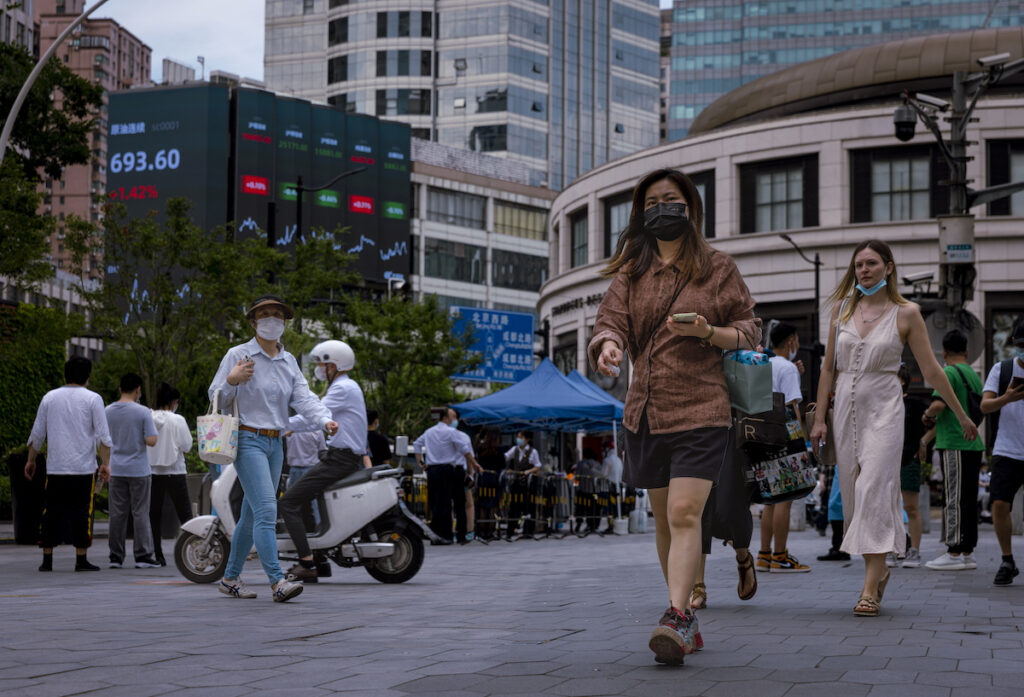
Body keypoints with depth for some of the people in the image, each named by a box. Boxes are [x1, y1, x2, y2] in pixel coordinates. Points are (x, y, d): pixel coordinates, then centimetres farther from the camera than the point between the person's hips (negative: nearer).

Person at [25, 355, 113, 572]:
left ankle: (47, 560, 7)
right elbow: (103, 435, -6)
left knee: (51, 513, 7)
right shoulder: (92, 399, -1)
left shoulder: (50, 398, 7)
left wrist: (31, 460, 20)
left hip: (55, 468, 2)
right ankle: (81, 560, 2)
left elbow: (37, 434, 10)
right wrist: (105, 464, -2)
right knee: (82, 513, 2)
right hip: (84, 468, -2)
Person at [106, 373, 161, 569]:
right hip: (138, 470, -4)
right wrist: (140, 436, 5)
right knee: (140, 513, 1)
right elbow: (151, 440, -14)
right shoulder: (142, 412, -10)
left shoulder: (108, 412, 3)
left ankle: (116, 556, 9)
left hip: (116, 470, 4)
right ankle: (143, 556, 0)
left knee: (117, 513, 7)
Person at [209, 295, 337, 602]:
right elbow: (217, 399, -2)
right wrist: (232, 380, -23)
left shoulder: (289, 361, 14)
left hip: (275, 444, 7)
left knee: (252, 515, 12)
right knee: (266, 510, -18)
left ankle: (230, 578, 22)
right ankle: (277, 582, -24)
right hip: (248, 440, -7)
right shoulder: (237, 355, -3)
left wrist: (325, 420, -18)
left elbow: (303, 397, 1)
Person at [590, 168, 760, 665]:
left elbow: (748, 332, 7)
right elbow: (611, 319, 0)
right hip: (645, 412, 4)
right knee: (663, 518, 10)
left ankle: (676, 617, -22)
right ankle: (687, 619, 21)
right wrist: (607, 345, -24)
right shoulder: (631, 272, 13)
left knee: (685, 514, -17)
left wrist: (707, 332, -13)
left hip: (700, 409, -4)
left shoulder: (718, 269, 5)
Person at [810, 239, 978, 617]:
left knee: (873, 490, -15)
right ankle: (878, 569, 23)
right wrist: (820, 417, 9)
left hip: (883, 409, -4)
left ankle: (870, 588, -18)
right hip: (847, 408, 4)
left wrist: (961, 415, 7)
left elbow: (931, 370, 4)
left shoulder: (906, 313, -1)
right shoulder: (842, 308, 9)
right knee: (853, 493, 5)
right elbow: (829, 366, 13)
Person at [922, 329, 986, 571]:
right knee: (969, 499, 11)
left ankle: (954, 553, -4)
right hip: (974, 444, 8)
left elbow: (938, 404, -24)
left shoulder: (949, 373, -9)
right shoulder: (974, 375, 16)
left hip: (954, 445, -8)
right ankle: (968, 553, 15)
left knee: (955, 499, -6)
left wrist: (927, 416, -1)